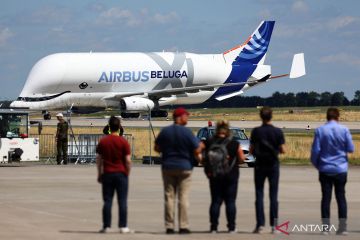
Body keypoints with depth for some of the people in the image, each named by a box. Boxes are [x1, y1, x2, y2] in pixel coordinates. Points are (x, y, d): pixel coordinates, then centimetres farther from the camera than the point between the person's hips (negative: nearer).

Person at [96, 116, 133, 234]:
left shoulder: (103, 141, 2)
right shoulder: (123, 142, -7)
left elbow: (99, 159, 5)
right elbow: (128, 160, -9)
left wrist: (99, 174, 14)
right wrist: (127, 173, 4)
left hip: (107, 174, 2)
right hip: (121, 174, -2)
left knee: (107, 201, 5)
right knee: (122, 201, 1)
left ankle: (106, 226, 3)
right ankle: (123, 227, -2)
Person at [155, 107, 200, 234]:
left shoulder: (165, 131, -1)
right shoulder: (187, 132, -11)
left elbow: (157, 148, 6)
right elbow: (196, 150, -11)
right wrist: (201, 145, 11)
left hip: (168, 167, 3)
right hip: (184, 167, -3)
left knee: (169, 197, 6)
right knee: (183, 197, 0)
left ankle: (169, 226, 3)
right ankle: (183, 226, -3)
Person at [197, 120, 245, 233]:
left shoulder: (209, 142, -3)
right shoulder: (234, 143, -7)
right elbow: (242, 159, -6)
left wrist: (202, 161, 0)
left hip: (214, 176, 2)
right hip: (230, 176, -2)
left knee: (216, 201, 9)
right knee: (230, 201, 5)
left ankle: (213, 227, 5)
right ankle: (231, 227, 4)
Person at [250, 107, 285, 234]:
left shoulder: (256, 131, -5)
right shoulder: (277, 132, -6)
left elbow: (251, 150, -4)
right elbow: (283, 150, -5)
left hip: (260, 165, 0)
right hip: (273, 165, 0)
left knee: (259, 195, 4)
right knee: (273, 196, 4)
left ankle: (260, 225, -2)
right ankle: (274, 226, 2)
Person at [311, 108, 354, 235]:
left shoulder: (320, 131, -4)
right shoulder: (344, 130, -5)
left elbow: (315, 150, -5)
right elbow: (350, 149, -2)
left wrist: (316, 165, 11)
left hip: (325, 169, 0)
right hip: (341, 169, 0)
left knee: (326, 197, 4)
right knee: (341, 197, 6)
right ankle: (342, 227, 3)